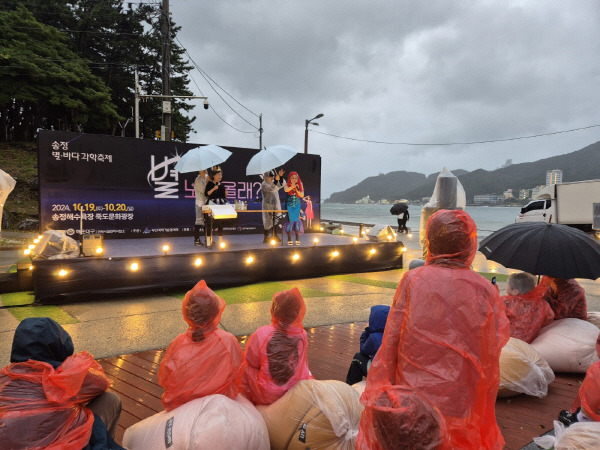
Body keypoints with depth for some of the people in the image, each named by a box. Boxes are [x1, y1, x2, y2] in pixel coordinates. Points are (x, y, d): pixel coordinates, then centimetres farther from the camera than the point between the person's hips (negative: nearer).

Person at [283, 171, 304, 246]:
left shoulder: (299, 185, 2)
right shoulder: (287, 185, -6)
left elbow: (302, 195, -4)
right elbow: (286, 190, -29)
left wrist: (297, 190, -19)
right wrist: (292, 187, -43)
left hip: (297, 205, 2)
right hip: (289, 205, -2)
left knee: (297, 220, -1)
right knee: (290, 220, -4)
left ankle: (297, 239, 5)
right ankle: (289, 239, 4)